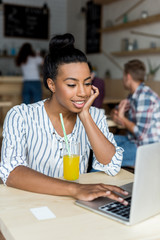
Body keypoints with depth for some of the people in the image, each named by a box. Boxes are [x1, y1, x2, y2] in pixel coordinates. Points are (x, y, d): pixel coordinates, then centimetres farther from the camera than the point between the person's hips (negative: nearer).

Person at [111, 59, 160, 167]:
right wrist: (116, 113, -5)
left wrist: (122, 118, -10)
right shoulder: (133, 95, 8)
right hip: (132, 140, 10)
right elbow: (115, 112, 21)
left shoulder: (145, 97, -22)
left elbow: (141, 134, -24)